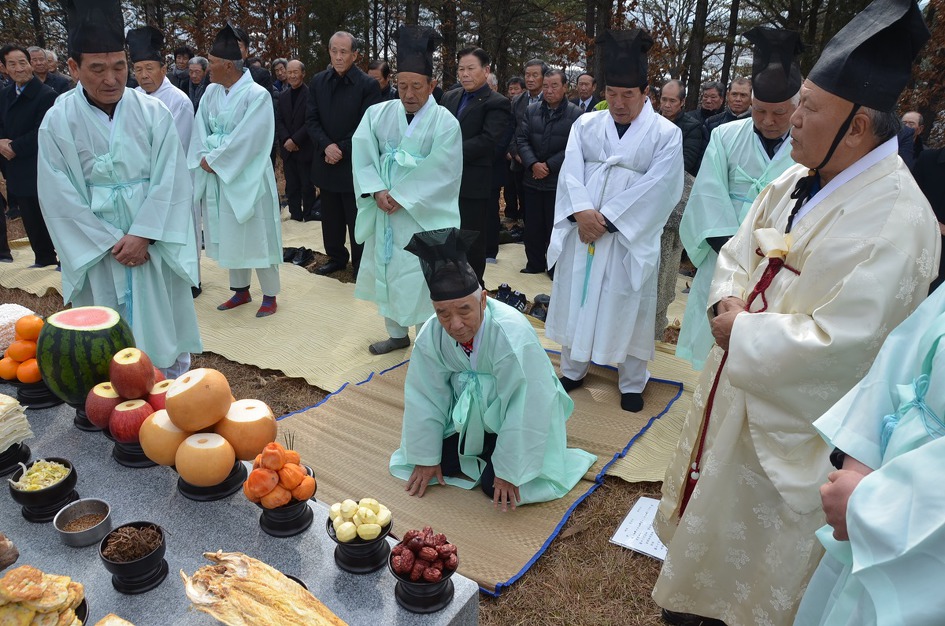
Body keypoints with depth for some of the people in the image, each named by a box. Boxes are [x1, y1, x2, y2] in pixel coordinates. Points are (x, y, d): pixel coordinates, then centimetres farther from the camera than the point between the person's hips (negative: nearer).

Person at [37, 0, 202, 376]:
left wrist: (142, 235, -14)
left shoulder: (153, 113, -4)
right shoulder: (58, 123, -5)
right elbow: (60, 199, -5)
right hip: (96, 249, 0)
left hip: (153, 243, 1)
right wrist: (111, 243, -11)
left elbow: (171, 180, -7)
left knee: (165, 329, 11)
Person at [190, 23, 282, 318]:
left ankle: (270, 295, 13)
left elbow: (246, 140, -19)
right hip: (215, 174, 7)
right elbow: (201, 131, 7)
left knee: (255, 234, 0)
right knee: (228, 234, 13)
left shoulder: (257, 95, -14)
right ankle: (241, 290, 27)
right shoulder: (211, 92, 7)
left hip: (246, 177, -7)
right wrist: (204, 159, -9)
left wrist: (214, 160, -14)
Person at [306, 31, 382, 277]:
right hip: (327, 162, 5)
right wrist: (326, 145, -13)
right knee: (330, 217, 14)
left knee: (357, 219, 2)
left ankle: (361, 264, 14)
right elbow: (311, 119, 4)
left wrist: (341, 149, -15)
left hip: (354, 163, -5)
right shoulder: (318, 81, 6)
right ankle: (336, 257, 30)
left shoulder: (368, 85, -7)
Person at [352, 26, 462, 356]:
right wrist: (377, 192, -17)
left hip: (423, 216, -5)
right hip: (384, 212, 5)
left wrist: (401, 197, -18)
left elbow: (441, 173, -15)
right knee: (386, 271, 14)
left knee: (421, 277, -2)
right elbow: (362, 154, -3)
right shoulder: (378, 114, 3)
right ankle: (397, 334, 31)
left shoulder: (445, 123, -8)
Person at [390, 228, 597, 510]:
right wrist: (426, 458, -4)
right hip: (470, 411, 5)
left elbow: (525, 410, -29)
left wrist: (508, 471, -23)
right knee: (443, 462, -6)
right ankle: (481, 450, 22)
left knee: (497, 487, -16)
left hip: (519, 415, -4)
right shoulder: (431, 334, -21)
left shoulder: (512, 333, -36)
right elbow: (425, 397, -9)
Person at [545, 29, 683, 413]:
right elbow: (570, 171, -1)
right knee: (576, 299, 10)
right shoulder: (585, 125, 7)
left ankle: (632, 382, 21)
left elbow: (655, 188, -11)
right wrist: (581, 211, -19)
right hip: (581, 231, 3)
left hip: (630, 237, -3)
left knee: (626, 307, 4)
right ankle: (573, 370, 27)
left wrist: (606, 219, -16)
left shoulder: (666, 133, -2)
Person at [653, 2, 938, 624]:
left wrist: (741, 334, -19)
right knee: (711, 499, 26)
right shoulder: (796, 181, 0)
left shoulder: (896, 222, -25)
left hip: (789, 417, -8)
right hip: (734, 384, 9)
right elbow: (739, 250, 9)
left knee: (759, 524, 14)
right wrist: (730, 302, -10)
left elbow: (837, 344, -28)